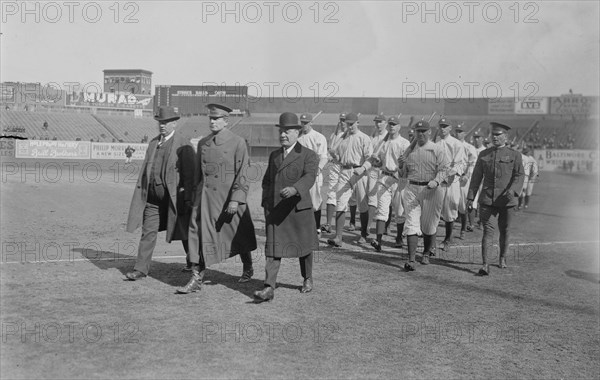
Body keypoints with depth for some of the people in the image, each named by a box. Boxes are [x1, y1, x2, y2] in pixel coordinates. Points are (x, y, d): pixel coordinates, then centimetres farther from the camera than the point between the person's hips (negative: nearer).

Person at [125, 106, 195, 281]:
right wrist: (141, 191, 11)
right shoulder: (153, 143, 13)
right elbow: (145, 169, 16)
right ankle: (141, 269, 9)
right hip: (153, 197, 5)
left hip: (174, 197, -5)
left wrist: (189, 199, -14)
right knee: (148, 232, 3)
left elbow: (189, 174, -11)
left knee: (184, 233, 8)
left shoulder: (183, 145, -8)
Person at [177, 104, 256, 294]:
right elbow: (198, 173, 16)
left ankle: (248, 268, 36)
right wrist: (196, 197, 15)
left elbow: (242, 174, -12)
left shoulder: (237, 142, -7)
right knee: (199, 235, -3)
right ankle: (196, 278, 3)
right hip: (205, 197, 4)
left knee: (238, 236, 12)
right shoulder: (202, 143, 9)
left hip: (227, 198, -4)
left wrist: (236, 199, -19)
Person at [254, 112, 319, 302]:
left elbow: (309, 177, -20)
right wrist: (266, 203, 10)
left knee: (303, 245, 12)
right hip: (274, 210, 4)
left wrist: (294, 189, -40)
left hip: (298, 209, -3)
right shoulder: (274, 155, 14)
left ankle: (307, 279, 35)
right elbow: (266, 181, 22)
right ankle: (269, 288, -9)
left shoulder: (309, 155, -4)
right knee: (273, 247, -5)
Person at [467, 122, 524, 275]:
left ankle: (502, 258, 32)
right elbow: (476, 177, 12)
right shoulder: (483, 154, 11)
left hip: (506, 199, 0)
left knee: (504, 231, 11)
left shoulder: (514, 155, 5)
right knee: (488, 230, -10)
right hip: (487, 198, 0)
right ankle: (485, 264, -15)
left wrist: (513, 190, -22)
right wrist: (470, 197, 7)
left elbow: (519, 175, -3)